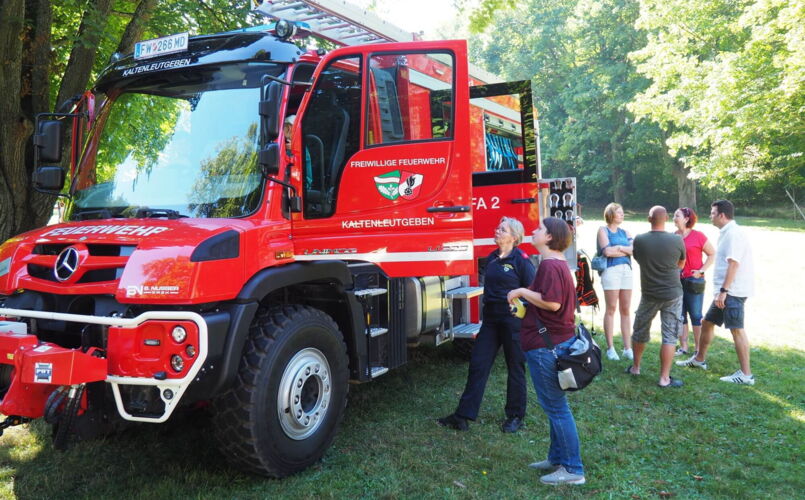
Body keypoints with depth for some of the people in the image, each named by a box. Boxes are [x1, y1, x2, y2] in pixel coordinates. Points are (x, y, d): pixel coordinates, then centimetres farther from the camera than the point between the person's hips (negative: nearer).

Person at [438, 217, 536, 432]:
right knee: (478, 363, 4)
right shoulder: (491, 259, 11)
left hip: (514, 320, -7)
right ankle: (463, 416, 9)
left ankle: (515, 417, 22)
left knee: (515, 367, 6)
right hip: (491, 319, 7)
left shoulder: (521, 259, -9)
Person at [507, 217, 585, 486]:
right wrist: (527, 304, 15)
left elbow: (552, 302, -28)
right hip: (560, 340, 11)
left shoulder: (549, 265, -18)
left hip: (547, 345, -11)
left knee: (555, 406, -2)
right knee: (555, 405, 19)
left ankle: (573, 469, 6)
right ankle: (557, 458, 30)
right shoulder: (559, 264, 15)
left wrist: (522, 292, -17)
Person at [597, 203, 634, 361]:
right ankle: (610, 348, 2)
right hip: (611, 270, -5)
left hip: (626, 270, 5)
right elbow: (607, 251, -10)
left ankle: (628, 348, 8)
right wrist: (626, 250, 1)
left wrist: (618, 248, -7)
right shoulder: (603, 230, 4)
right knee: (611, 309, -3)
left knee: (626, 310, 5)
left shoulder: (624, 233, 19)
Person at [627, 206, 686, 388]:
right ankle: (664, 378, 5)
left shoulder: (639, 240, -9)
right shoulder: (677, 240, -11)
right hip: (672, 294, -1)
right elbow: (681, 265, 6)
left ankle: (635, 367, 33)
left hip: (649, 294, 2)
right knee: (669, 336, 3)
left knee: (640, 332, 18)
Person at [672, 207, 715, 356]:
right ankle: (684, 347, 18)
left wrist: (701, 270, -10)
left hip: (694, 282, -4)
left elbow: (712, 254, -2)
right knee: (680, 315, 8)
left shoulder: (698, 236, -7)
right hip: (676, 281, 4)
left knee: (695, 315, 3)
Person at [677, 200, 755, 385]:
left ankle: (746, 374, -3)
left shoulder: (733, 233, -15)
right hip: (726, 291, 11)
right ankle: (699, 359, 32)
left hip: (732, 291, -11)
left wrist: (724, 291, -25)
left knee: (737, 329, -7)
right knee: (707, 323, 18)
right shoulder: (727, 233, 17)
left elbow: (733, 263, -23)